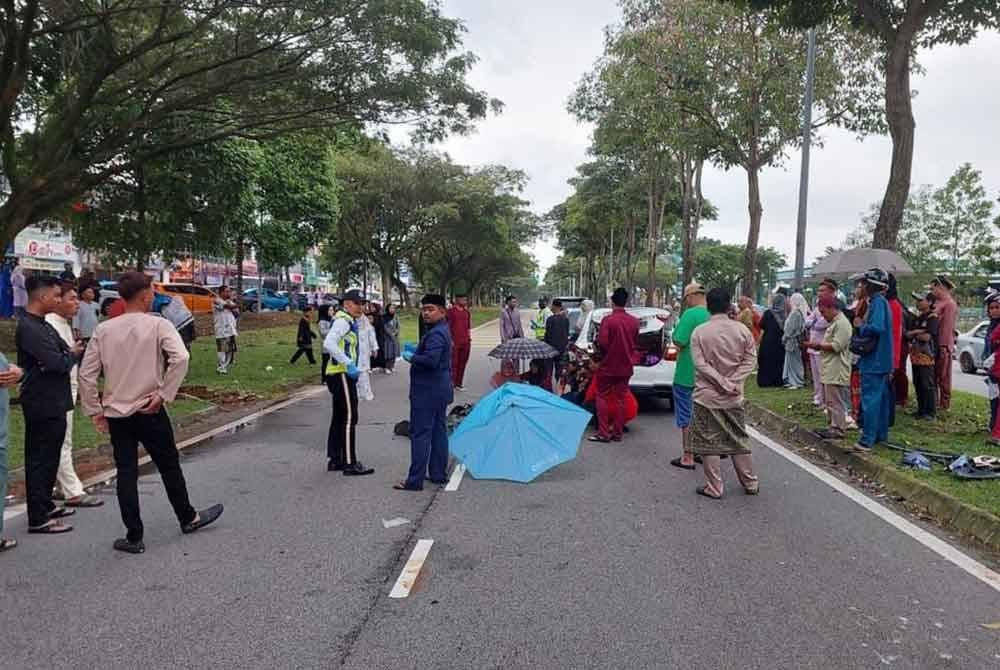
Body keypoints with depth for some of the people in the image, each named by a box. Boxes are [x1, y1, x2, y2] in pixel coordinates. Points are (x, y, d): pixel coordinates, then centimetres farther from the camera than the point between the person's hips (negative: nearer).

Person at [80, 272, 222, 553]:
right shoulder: (158, 325, -10)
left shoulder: (104, 329, 2)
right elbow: (180, 358, -25)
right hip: (150, 411, -3)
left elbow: (86, 374, 1)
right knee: (169, 466, 13)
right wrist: (164, 395, -17)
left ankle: (133, 536, 14)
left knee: (126, 474, 9)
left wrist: (95, 410, 8)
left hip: (116, 413, 3)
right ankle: (188, 518, 29)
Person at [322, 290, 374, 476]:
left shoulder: (348, 321, 18)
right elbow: (328, 344, -29)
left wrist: (352, 367, 18)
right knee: (349, 418, -7)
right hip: (342, 375, -11)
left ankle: (334, 460, 22)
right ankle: (350, 464, -3)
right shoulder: (343, 321, -14)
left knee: (339, 418, 14)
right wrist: (349, 364, -28)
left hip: (339, 375, 11)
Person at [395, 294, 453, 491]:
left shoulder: (435, 334, -18)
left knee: (420, 434, -6)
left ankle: (415, 480, -3)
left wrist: (411, 357, -15)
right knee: (439, 431, 14)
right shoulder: (444, 331, 14)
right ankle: (438, 474, 23)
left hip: (427, 392, -10)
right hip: (441, 390, 10)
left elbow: (430, 360, -31)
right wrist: (415, 355, 12)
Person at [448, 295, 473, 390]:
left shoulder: (467, 312, 11)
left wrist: (469, 338, 10)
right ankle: (452, 383, 5)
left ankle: (459, 383, 17)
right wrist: (450, 340, -12)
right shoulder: (451, 311, -5)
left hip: (466, 342, 5)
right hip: (454, 342, -5)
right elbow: (448, 326, -7)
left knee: (462, 363, 8)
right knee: (453, 363, -2)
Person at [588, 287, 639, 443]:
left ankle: (603, 433, 3)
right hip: (626, 366, 4)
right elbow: (635, 343, 9)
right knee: (620, 398, 11)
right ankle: (617, 433, 14)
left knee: (602, 397, 6)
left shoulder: (608, 320, -15)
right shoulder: (634, 321, 1)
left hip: (608, 366, -4)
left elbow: (602, 342, -20)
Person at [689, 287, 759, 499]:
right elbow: (750, 359, -3)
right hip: (734, 398, 3)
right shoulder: (741, 329, -2)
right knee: (739, 440, 17)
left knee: (708, 442, 6)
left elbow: (700, 364, -15)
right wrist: (733, 382, -9)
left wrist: (723, 383, -14)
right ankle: (751, 484, 26)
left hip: (707, 396, -3)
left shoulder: (699, 332, -9)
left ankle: (714, 488, 10)